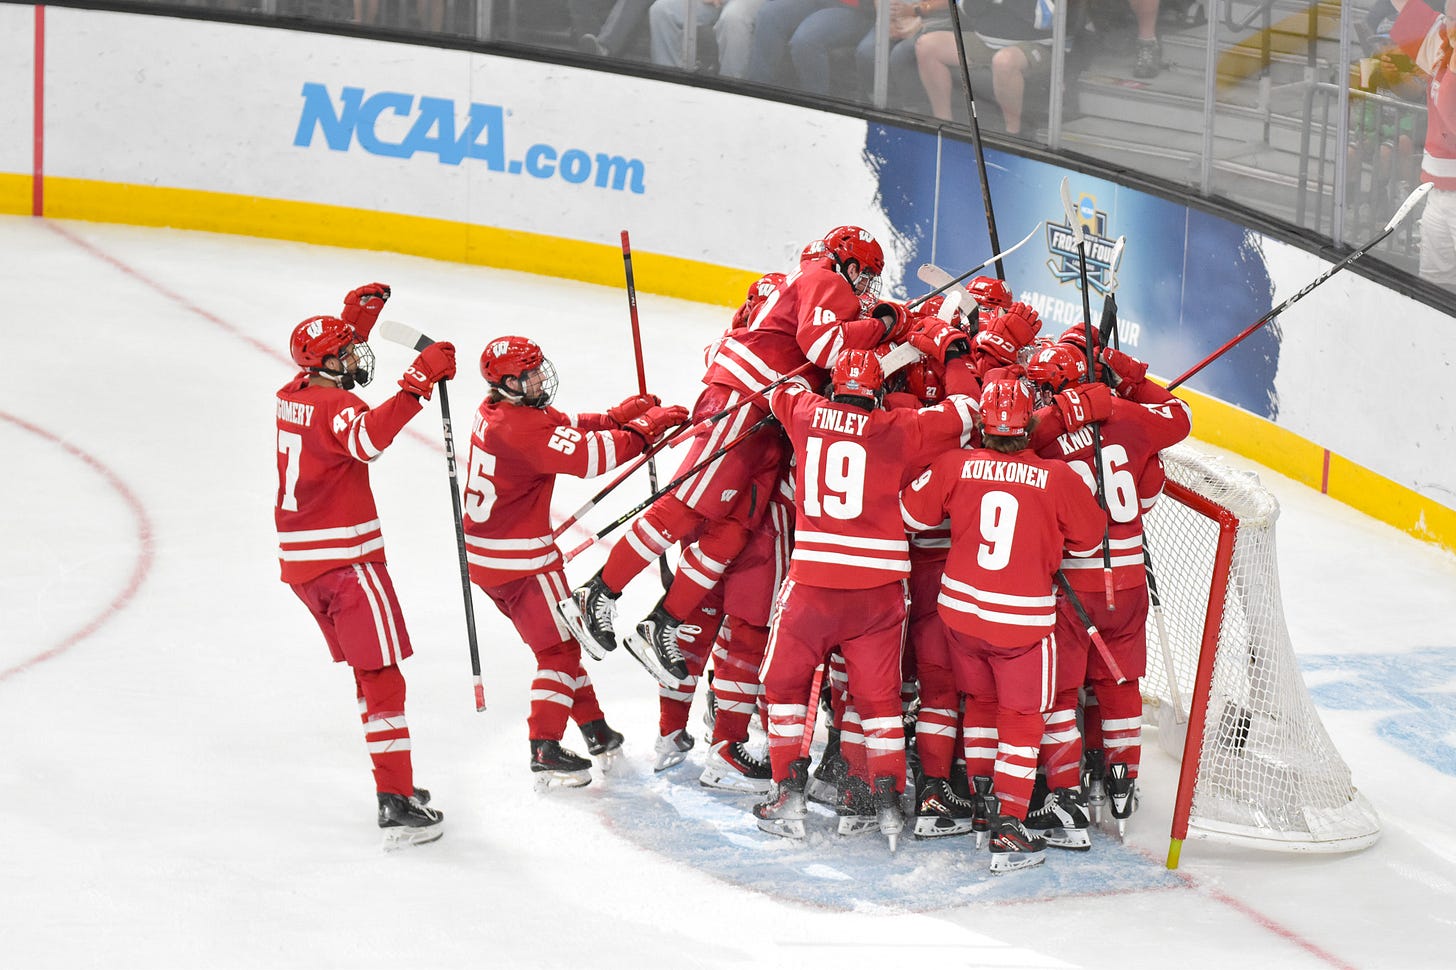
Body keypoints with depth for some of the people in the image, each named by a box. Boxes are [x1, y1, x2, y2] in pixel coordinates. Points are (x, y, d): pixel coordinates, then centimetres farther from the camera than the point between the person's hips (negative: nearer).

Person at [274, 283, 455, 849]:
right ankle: (397, 804, -14)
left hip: (298, 561, 9)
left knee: (364, 666, 21)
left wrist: (359, 313, 29)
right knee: (383, 677, -8)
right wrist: (417, 386, -42)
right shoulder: (334, 407, -16)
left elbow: (338, 361, 34)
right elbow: (367, 439, -40)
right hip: (346, 558, -9)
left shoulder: (293, 395, 10)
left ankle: (394, 779, 29)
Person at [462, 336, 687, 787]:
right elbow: (590, 456, -29)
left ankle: (595, 730, 28)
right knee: (558, 646, -1)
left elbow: (568, 428, 11)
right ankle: (544, 749, -3)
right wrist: (647, 426, -20)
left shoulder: (497, 411, 6)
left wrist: (618, 416, -4)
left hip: (486, 555, 10)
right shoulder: (520, 426, -25)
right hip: (518, 559, -10)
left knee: (559, 638, 20)